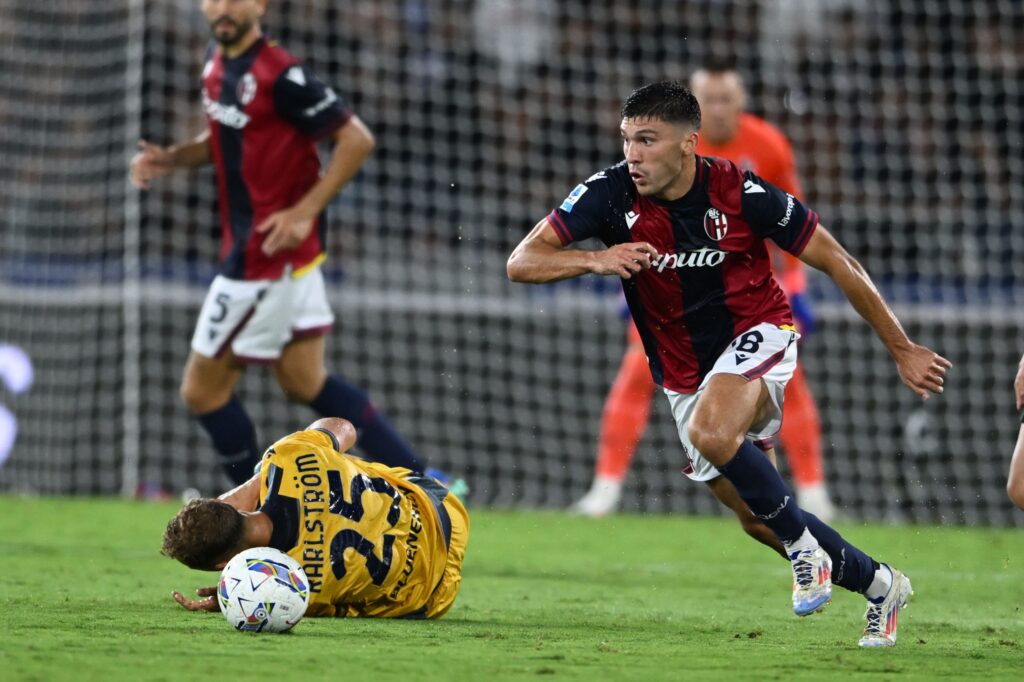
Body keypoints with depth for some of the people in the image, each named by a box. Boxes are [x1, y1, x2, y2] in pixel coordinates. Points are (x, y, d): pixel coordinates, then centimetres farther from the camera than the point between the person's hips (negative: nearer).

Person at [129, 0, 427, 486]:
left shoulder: (280, 76, -19)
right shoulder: (217, 61, 8)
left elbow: (357, 139, -18)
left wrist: (304, 212, -23)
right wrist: (172, 158, 4)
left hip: (273, 251, -9)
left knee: (202, 390, -2)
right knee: (304, 382, 15)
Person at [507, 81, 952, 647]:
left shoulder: (742, 194, -22)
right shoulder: (610, 193, -17)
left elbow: (837, 262, -10)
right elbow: (522, 261, -20)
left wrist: (901, 350, -5)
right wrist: (595, 260, -40)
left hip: (758, 335, -5)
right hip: (684, 377, 5)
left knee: (710, 432, -36)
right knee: (757, 520, 10)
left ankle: (802, 542, -14)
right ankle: (879, 585, 31)